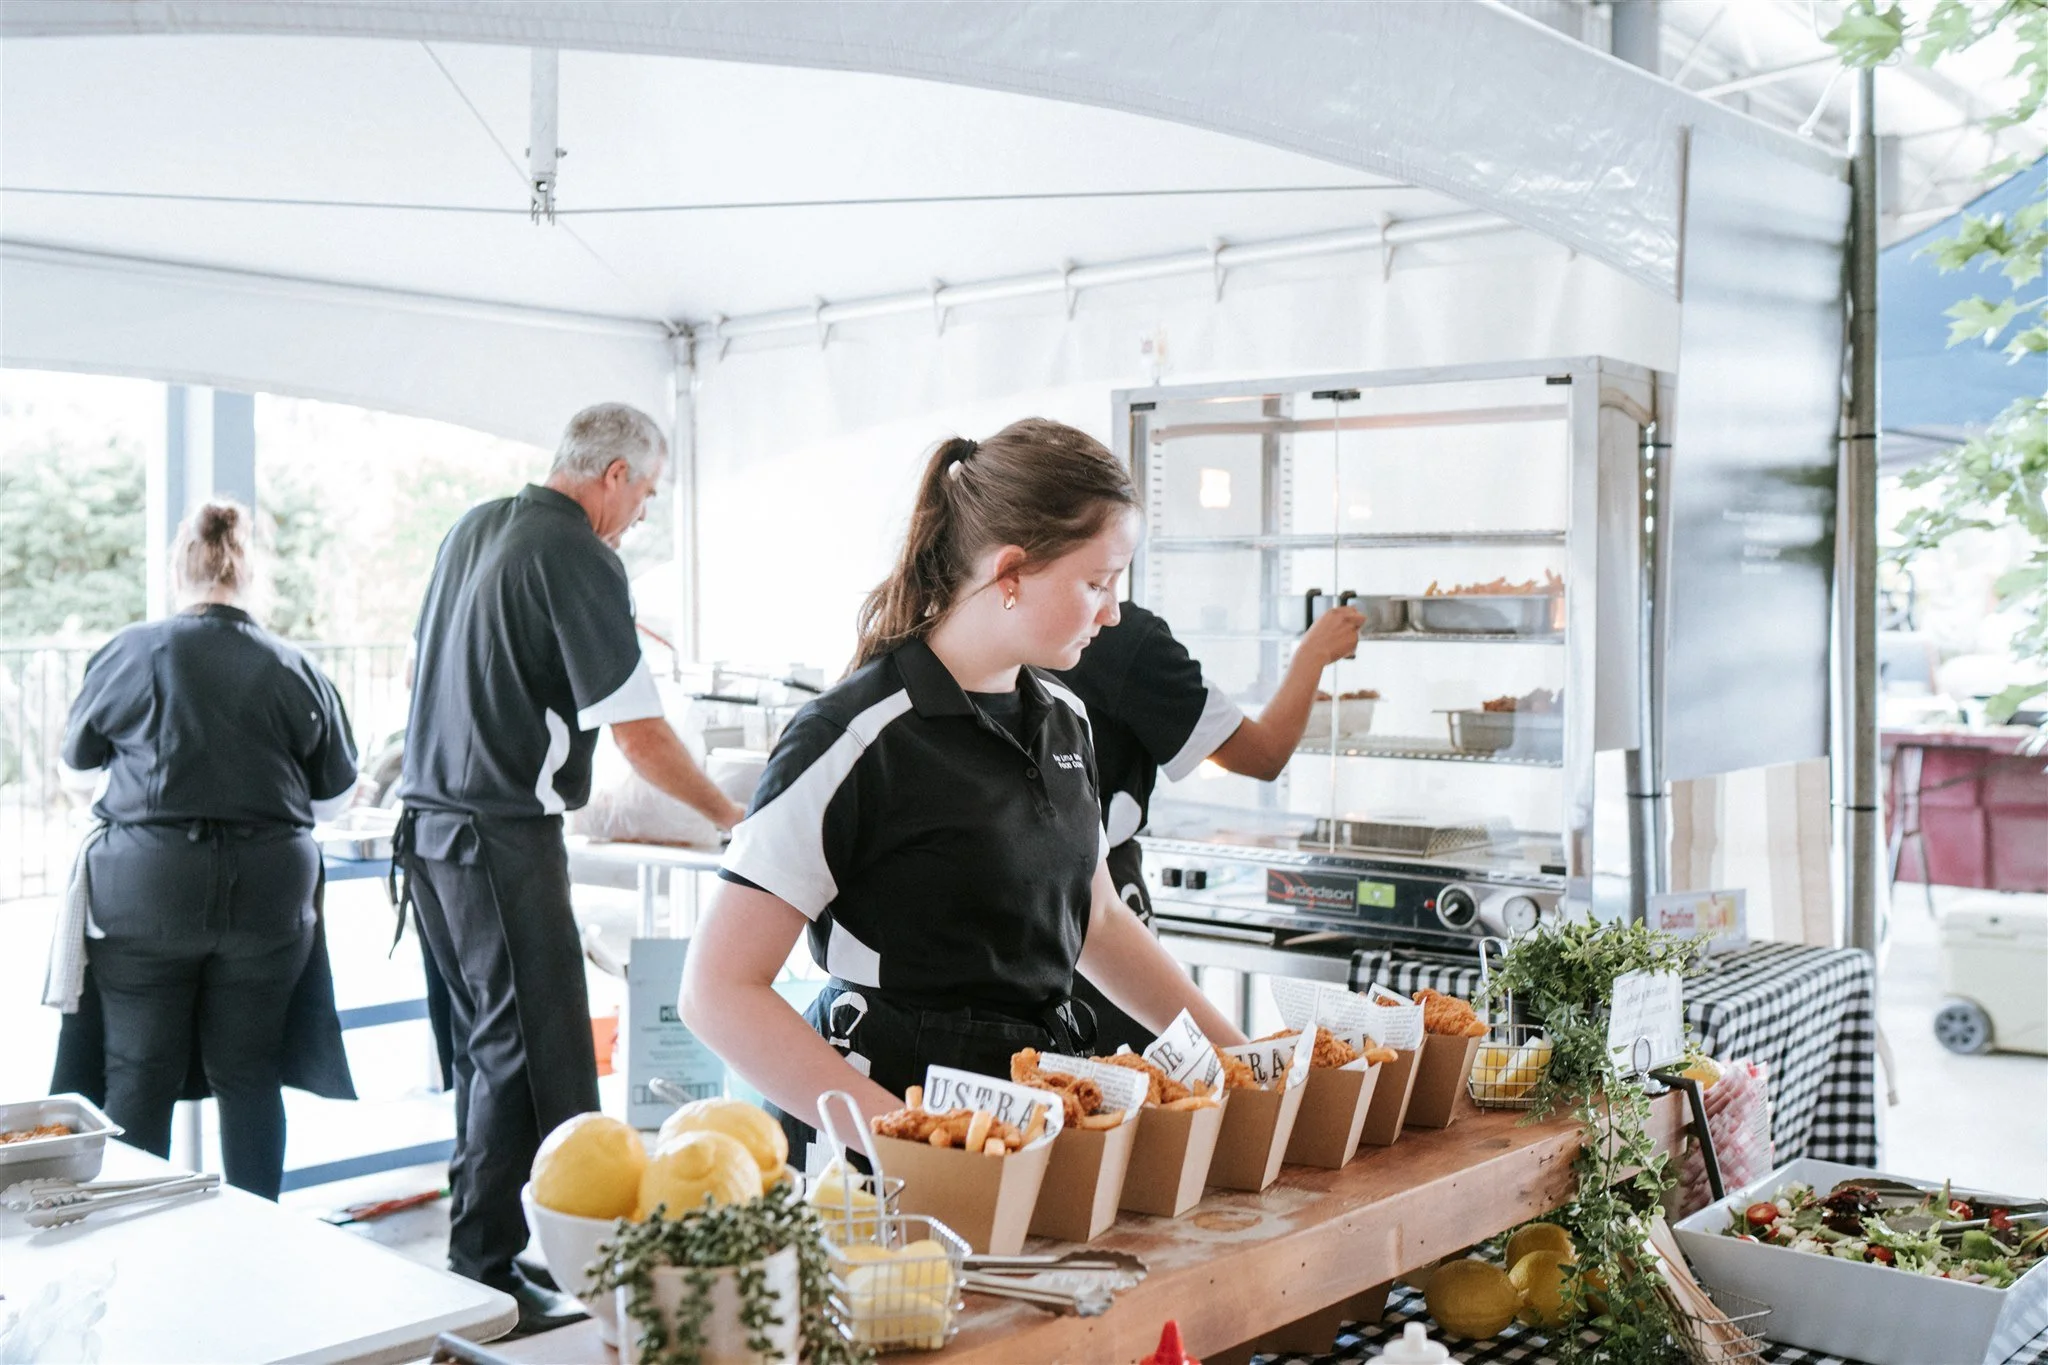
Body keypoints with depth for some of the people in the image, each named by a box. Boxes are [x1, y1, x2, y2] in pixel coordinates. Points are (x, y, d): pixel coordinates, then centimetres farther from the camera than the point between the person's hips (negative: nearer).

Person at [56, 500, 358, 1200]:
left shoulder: (130, 653, -4)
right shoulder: (296, 671, -2)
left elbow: (77, 754, 13)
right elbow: (335, 796, 8)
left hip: (145, 884, -1)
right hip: (268, 890, 1)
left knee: (138, 1074, 9)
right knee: (249, 1075, 11)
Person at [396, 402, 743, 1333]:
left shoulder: (472, 529, 12)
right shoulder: (578, 557, -14)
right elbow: (642, 737, -15)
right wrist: (730, 817, -1)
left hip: (428, 826, 9)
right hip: (503, 839, -9)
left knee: (486, 1053, 15)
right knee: (530, 1058, -3)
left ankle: (481, 1253, 22)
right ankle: (485, 1276, 3)